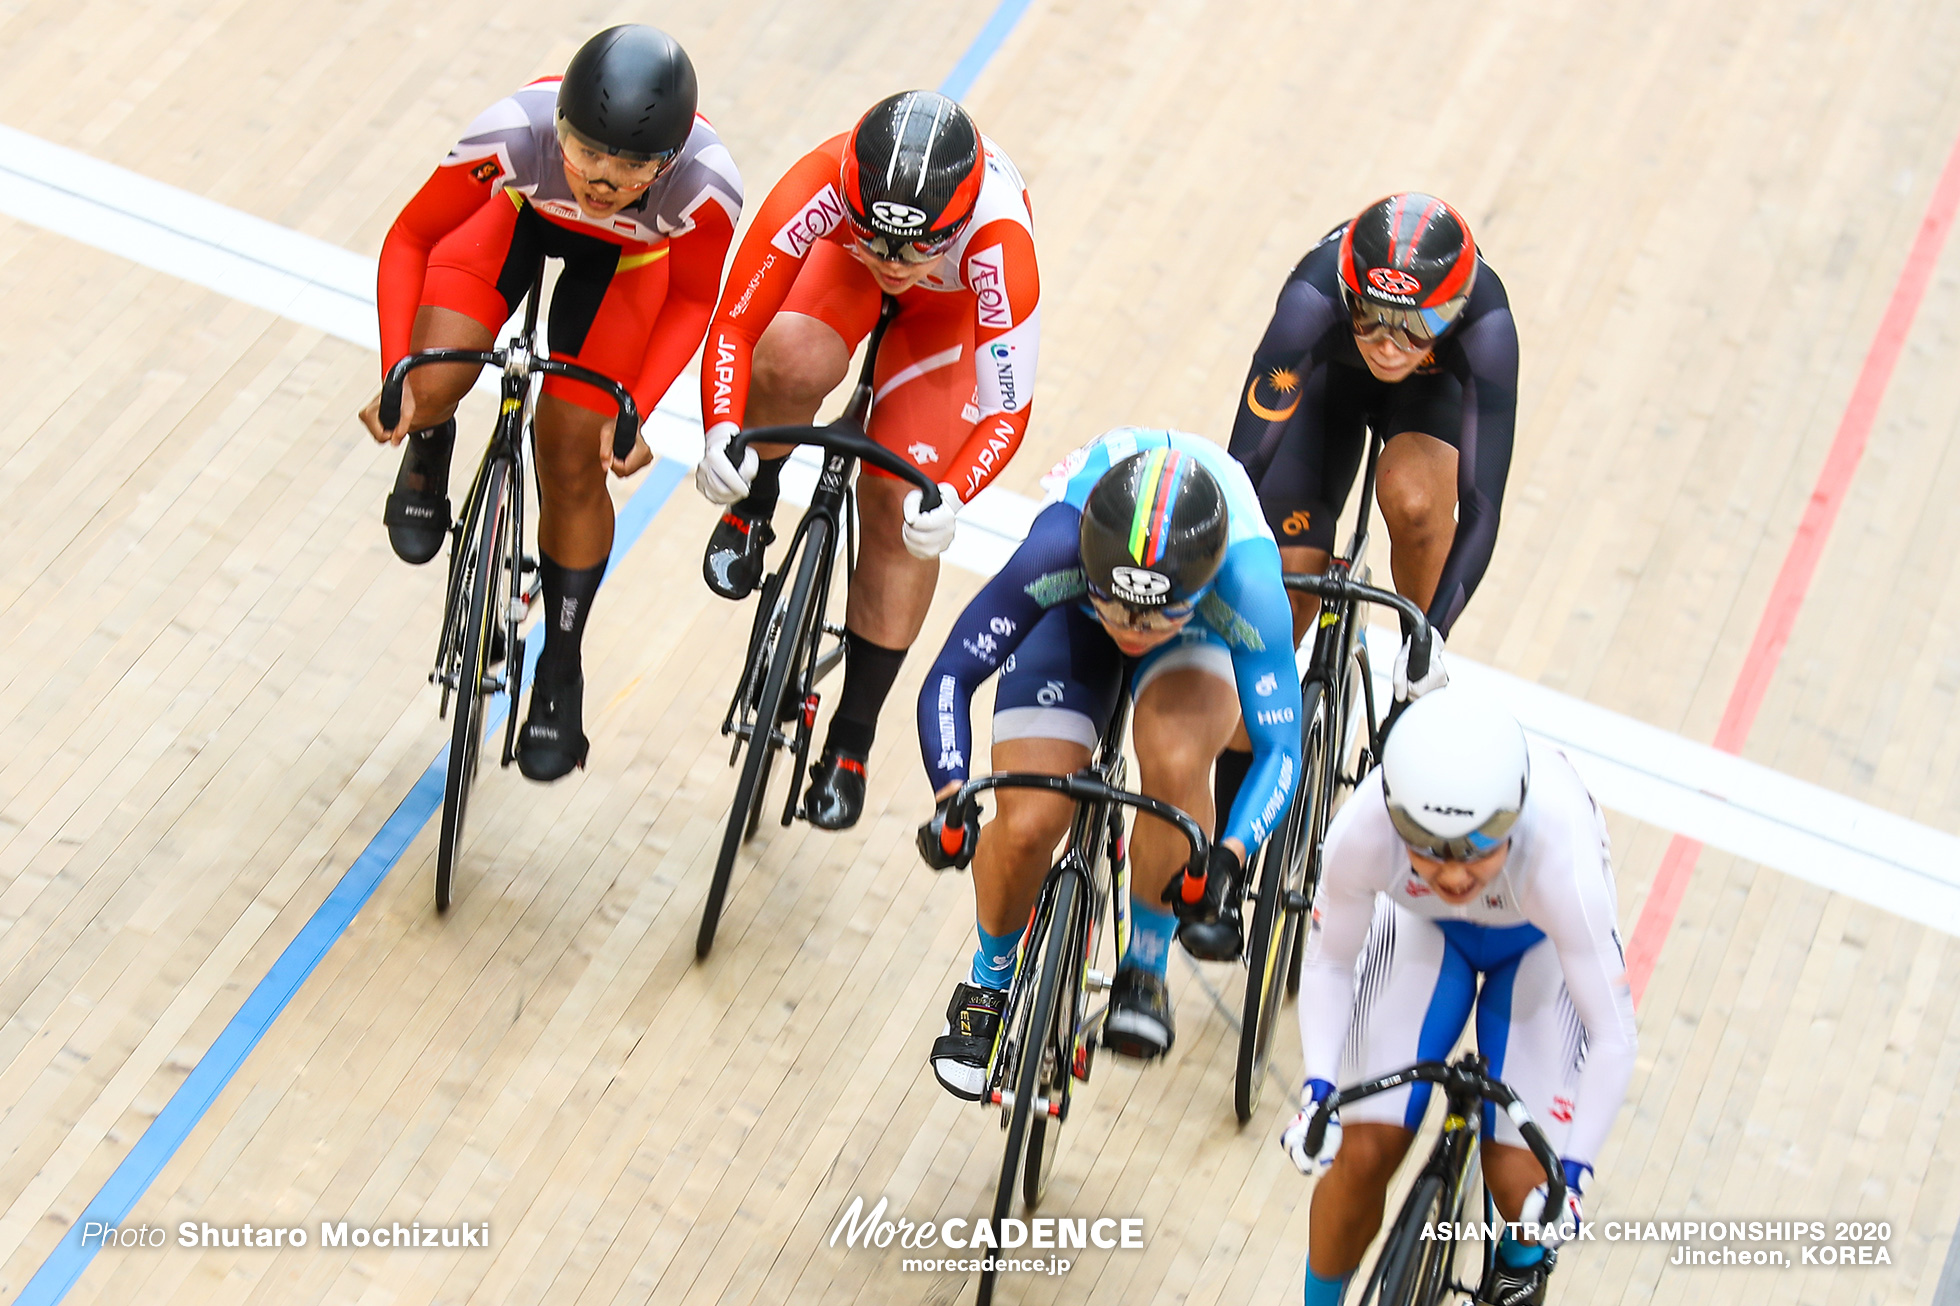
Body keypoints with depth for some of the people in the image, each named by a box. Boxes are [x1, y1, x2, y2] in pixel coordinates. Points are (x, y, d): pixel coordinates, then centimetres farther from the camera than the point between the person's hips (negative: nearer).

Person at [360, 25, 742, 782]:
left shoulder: (705, 186, -39)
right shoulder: (514, 133, -40)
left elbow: (692, 300, -16)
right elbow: (410, 240, -21)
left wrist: (633, 413, -25)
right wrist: (395, 375, -29)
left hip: (625, 255, 0)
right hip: (516, 211, 1)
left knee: (571, 470, -1)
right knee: (428, 396, -21)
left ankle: (560, 674, 21)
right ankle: (428, 455, 20)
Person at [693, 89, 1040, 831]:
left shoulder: (998, 241, -44)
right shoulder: (820, 187, -41)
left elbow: (1007, 411, -36)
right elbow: (733, 323, -33)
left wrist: (950, 500, -55)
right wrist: (720, 433, -51)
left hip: (951, 302, -1)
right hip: (840, 262, 1)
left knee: (898, 506, -12)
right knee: (790, 367, -34)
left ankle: (851, 743, 5)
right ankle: (752, 507, 1)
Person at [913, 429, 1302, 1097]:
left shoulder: (1246, 584, -41)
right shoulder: (1057, 552, -41)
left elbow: (1279, 747, -34)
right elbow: (949, 678, -33)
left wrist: (1228, 859, -49)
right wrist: (951, 798, -48)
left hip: (1202, 629, 0)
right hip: (1069, 617, 0)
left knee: (1175, 760, -34)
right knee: (1028, 825, -17)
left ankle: (1145, 968, -6)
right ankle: (990, 980, 17)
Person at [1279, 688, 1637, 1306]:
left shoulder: (1560, 859, -42)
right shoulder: (1363, 831, -37)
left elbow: (1611, 1039, -30)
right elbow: (1329, 963, -17)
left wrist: (1570, 1172, -36)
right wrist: (1317, 1087, -29)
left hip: (1543, 946, -1)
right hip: (1423, 930, 1)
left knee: (1518, 1180, -10)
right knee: (1363, 1154, -10)